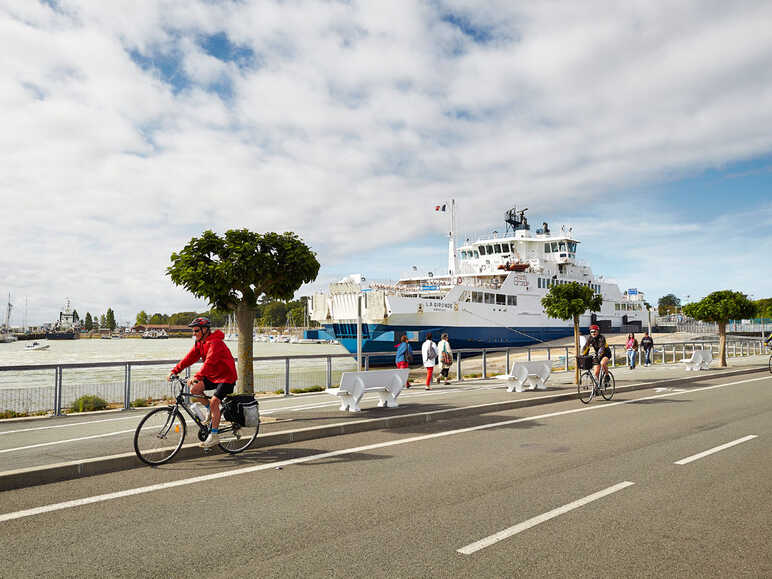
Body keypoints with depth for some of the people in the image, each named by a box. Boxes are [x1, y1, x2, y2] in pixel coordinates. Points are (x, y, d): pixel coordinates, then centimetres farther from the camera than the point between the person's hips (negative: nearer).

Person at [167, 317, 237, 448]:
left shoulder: (215, 343, -24)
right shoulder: (199, 343, 5)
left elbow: (209, 362, -37)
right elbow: (190, 357, 0)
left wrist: (197, 377, -48)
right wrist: (174, 371, -10)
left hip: (226, 376, -8)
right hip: (212, 375, 8)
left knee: (214, 402, -20)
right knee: (194, 390, -9)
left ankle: (214, 436, -13)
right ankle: (210, 410, 15)